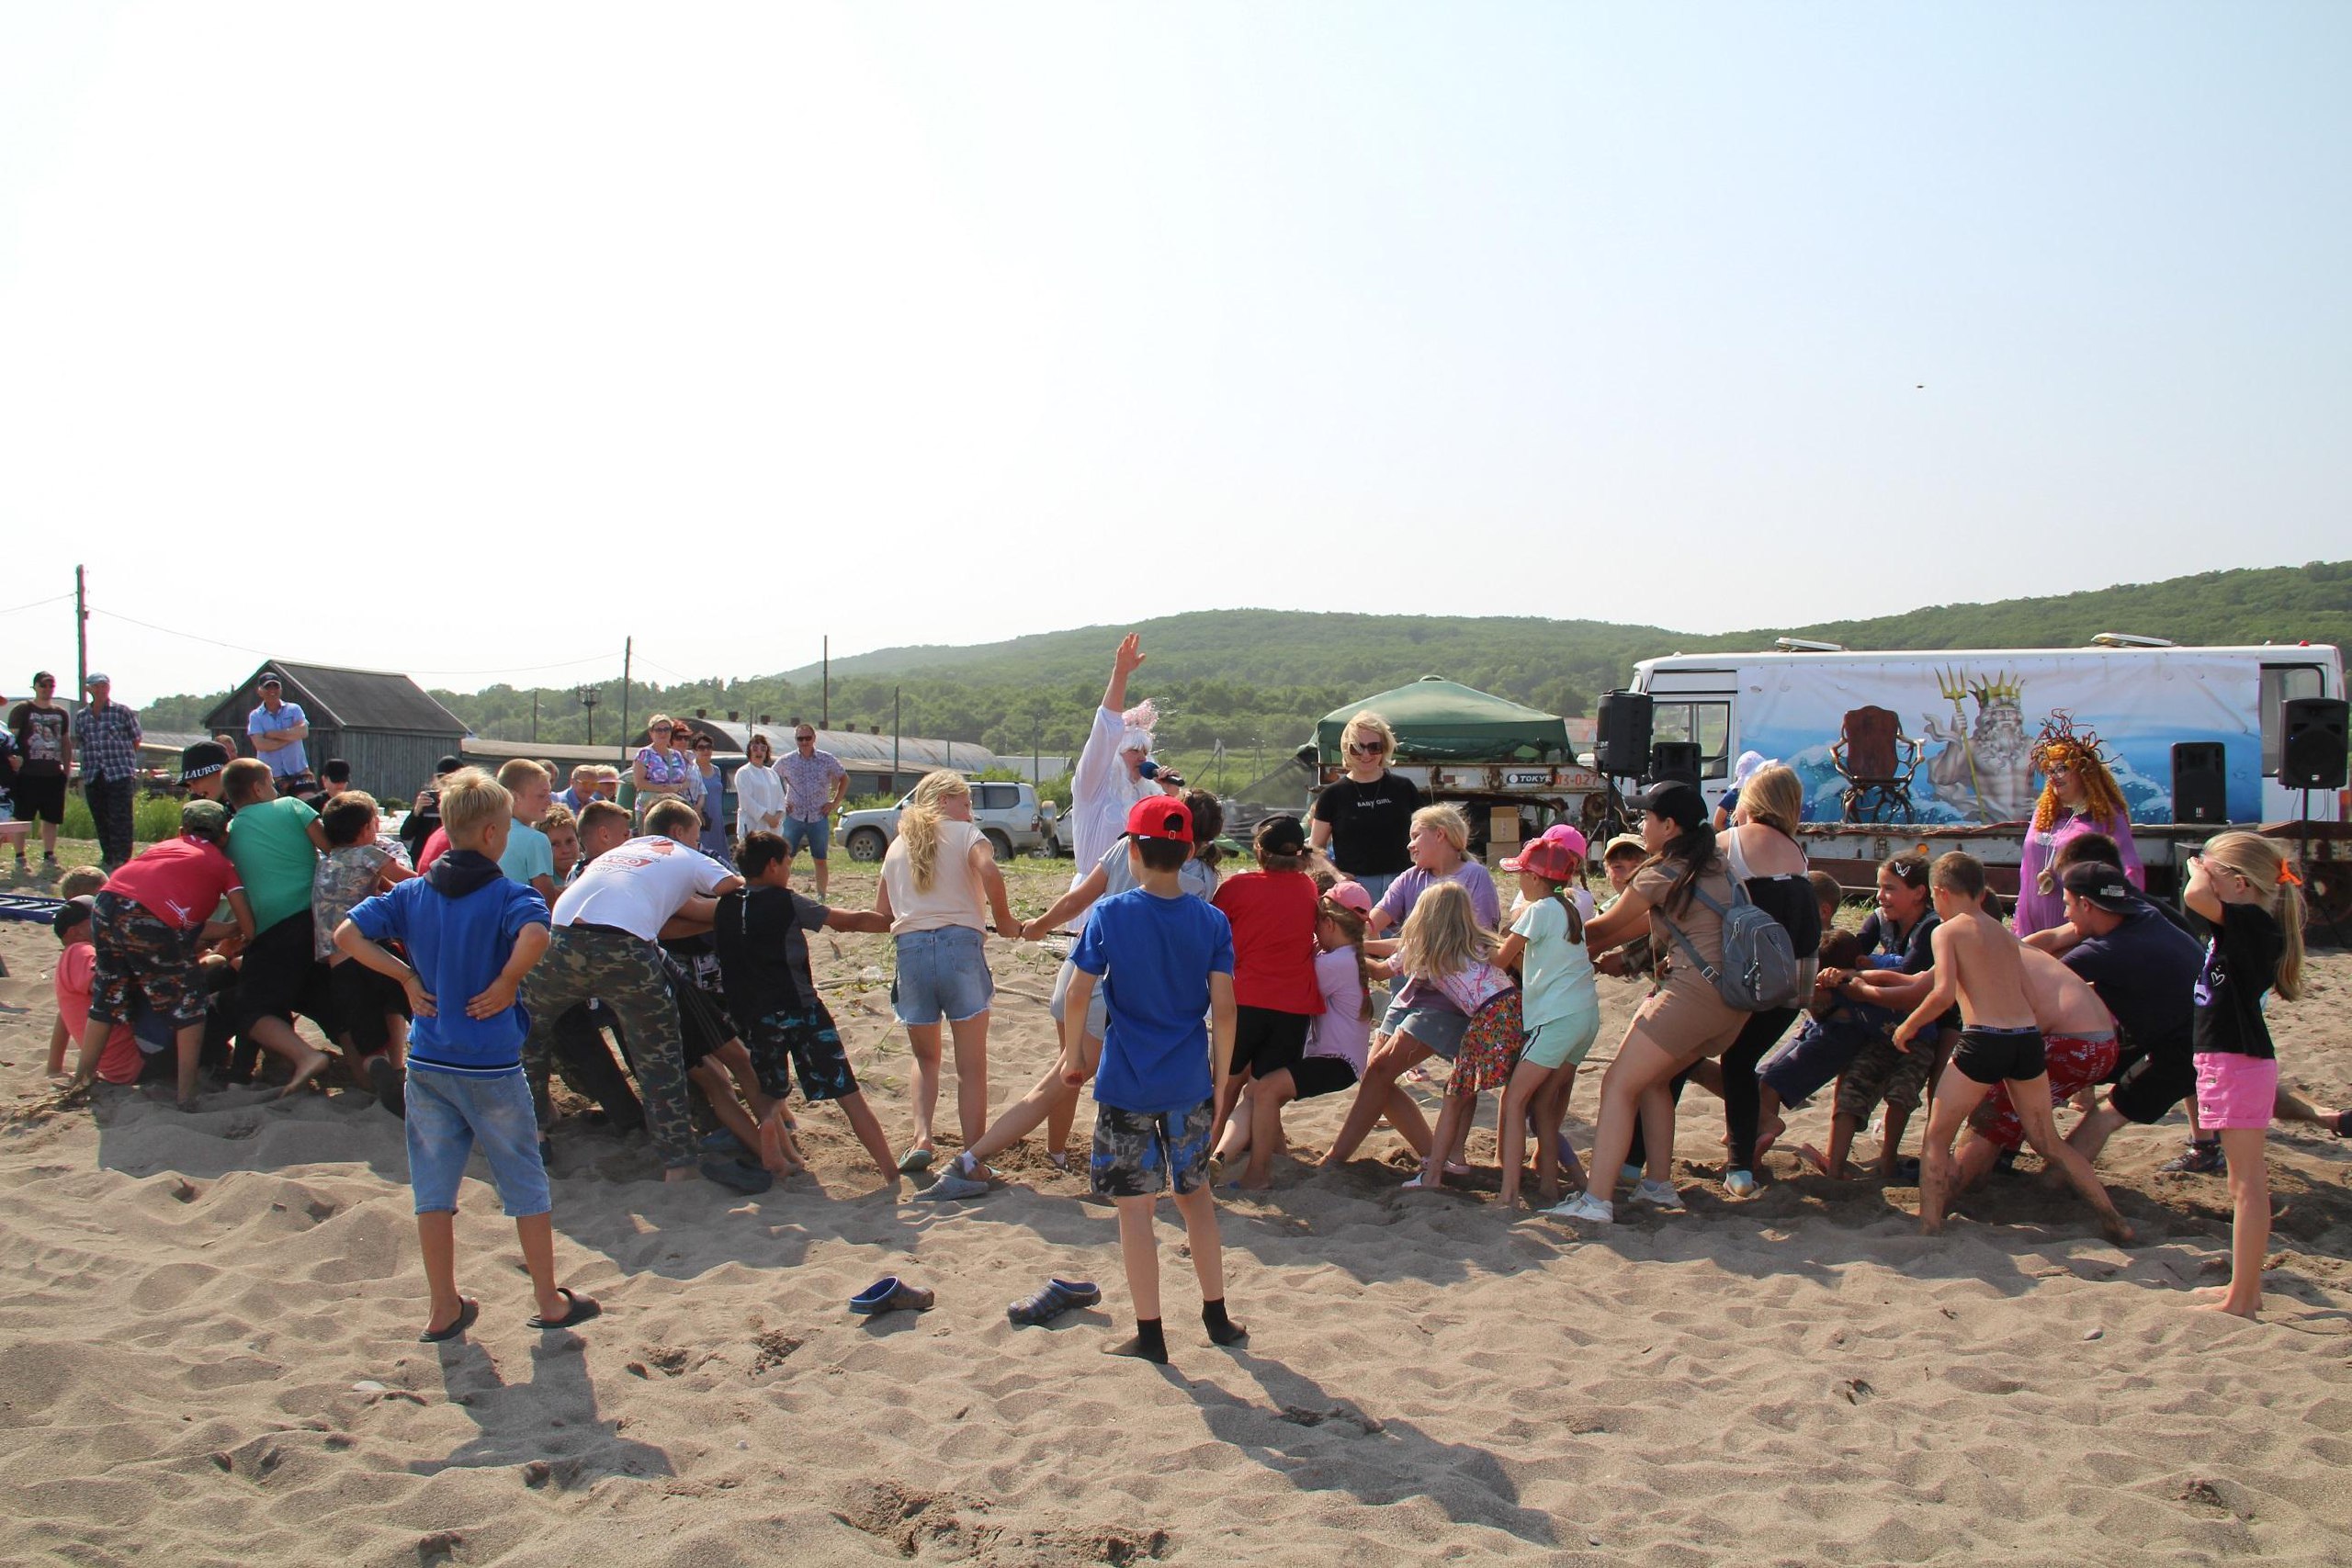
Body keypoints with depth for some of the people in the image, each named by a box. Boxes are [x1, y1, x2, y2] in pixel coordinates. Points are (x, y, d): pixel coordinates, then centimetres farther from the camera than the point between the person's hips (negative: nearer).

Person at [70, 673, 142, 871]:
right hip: (92, 775, 5)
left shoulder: (122, 712, 2)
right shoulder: (81, 716, 14)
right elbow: (79, 743, 22)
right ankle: (108, 857, 17)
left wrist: (120, 756, 4)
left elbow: (136, 740, 7)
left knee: (120, 818, -9)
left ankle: (121, 858, -10)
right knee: (100, 818, 9)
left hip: (120, 773, -5)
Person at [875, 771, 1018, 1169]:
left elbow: (880, 913, 20)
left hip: (910, 950, 4)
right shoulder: (965, 834, 7)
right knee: (971, 1066, 4)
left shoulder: (897, 846, 21)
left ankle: (921, 1137, 3)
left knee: (925, 1057, 22)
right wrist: (1003, 919, -2)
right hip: (960, 945, -4)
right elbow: (989, 872, -15)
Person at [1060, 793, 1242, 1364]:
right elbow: (1223, 1009, -4)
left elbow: (1078, 995, -7)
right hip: (1190, 1083, 3)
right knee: (1195, 1193, 20)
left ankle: (1149, 1335, 10)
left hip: (1127, 1084, -3)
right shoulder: (1213, 922, -2)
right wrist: (1219, 1080, 7)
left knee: (1135, 1205, 5)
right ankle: (1216, 1316, 27)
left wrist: (1073, 1056, 9)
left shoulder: (1109, 915, -8)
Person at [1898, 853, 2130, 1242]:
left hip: (1983, 1040, -6)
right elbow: (2027, 998, 15)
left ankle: (1929, 1229, 1)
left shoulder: (1946, 931, 2)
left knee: (1936, 1139, 8)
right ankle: (2113, 1219, 22)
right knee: (2048, 1142, 21)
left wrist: (1909, 1025, 1)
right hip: (2028, 1038, 6)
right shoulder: (2005, 934, 20)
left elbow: (1944, 992, -13)